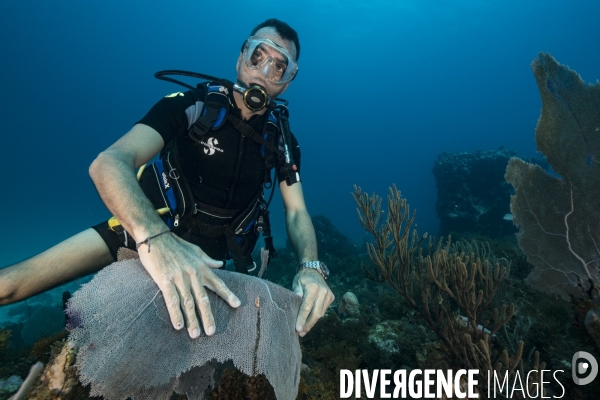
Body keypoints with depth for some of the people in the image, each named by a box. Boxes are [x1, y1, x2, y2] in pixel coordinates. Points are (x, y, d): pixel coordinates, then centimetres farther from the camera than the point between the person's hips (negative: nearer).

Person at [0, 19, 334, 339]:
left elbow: (297, 213, -8)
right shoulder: (191, 105, -16)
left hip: (206, 254, 4)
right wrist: (154, 237, -48)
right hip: (143, 229, -2)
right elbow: (110, 163, -28)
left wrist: (311, 267, -30)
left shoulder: (281, 141, -5)